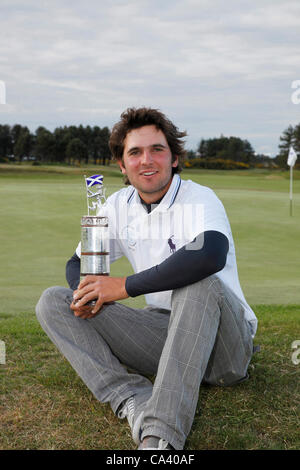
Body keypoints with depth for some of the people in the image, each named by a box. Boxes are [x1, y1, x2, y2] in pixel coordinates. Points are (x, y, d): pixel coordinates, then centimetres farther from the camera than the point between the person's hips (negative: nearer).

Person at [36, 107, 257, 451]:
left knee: (200, 282, -38)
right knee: (52, 301, -8)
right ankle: (137, 404, -28)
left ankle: (162, 433, -41)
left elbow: (212, 254, -36)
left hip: (222, 344, -5)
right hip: (163, 331, 5)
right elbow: (78, 262, 12)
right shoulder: (120, 205, 6)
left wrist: (125, 286, -29)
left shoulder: (199, 199, -13)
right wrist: (84, 292, -14)